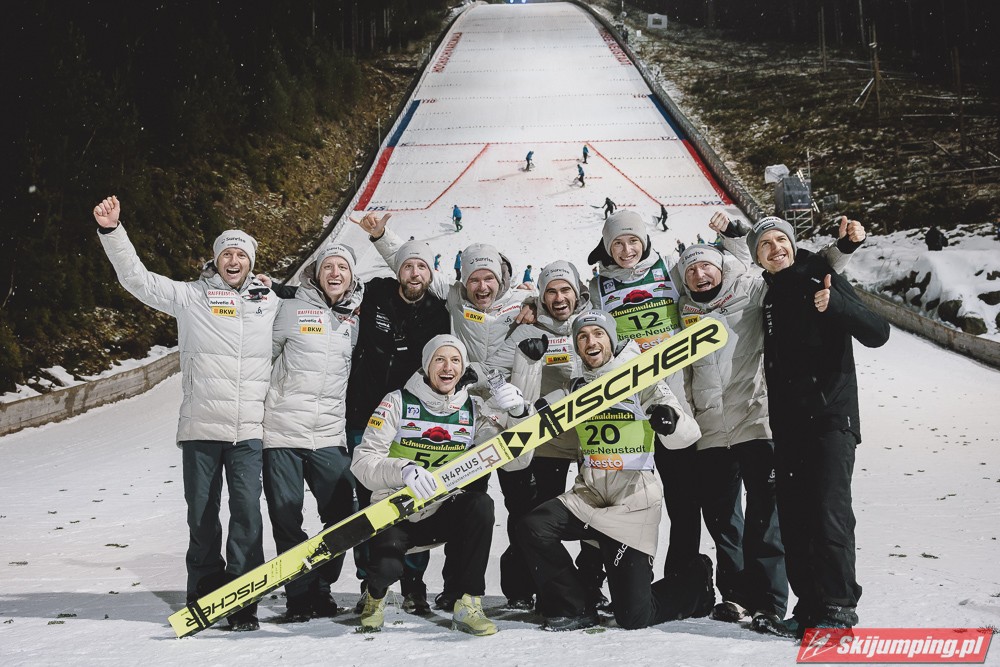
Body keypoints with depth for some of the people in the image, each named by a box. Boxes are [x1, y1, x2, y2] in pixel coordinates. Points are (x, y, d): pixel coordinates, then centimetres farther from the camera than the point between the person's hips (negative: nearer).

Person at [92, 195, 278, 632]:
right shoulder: (190, 297, 7)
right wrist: (111, 231, -6)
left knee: (247, 512, -7)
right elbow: (137, 279, 3)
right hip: (200, 427, 0)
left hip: (249, 430, 0)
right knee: (201, 515, 6)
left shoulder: (269, 302, 11)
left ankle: (243, 603, 1)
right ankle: (204, 597, 18)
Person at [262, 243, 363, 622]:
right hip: (283, 431, -3)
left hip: (330, 436, 3)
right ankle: (299, 595, 11)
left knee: (343, 515, 1)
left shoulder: (354, 321, 13)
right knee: (286, 518, 0)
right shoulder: (292, 310, 1)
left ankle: (321, 588, 18)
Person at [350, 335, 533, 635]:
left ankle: (468, 604, -17)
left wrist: (518, 415, -24)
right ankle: (375, 594, 11)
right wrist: (403, 470, -34)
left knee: (481, 505, -29)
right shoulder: (398, 403, -7)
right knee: (387, 568, -30)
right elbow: (363, 461, -14)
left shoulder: (474, 410, 1)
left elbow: (517, 460, -7)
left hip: (443, 515, 3)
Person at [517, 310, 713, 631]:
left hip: (634, 501, -5)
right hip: (589, 496, 5)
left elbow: (688, 434, -14)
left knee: (633, 617, -8)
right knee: (532, 528, -23)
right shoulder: (576, 388, 8)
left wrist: (670, 422, -38)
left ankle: (697, 584, 24)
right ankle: (574, 609, -2)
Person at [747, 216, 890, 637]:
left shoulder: (822, 280, -3)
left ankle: (838, 607, -7)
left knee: (829, 510, -12)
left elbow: (876, 334, -13)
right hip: (787, 423, 6)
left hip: (831, 415, -6)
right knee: (793, 517, 5)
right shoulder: (767, 297, 12)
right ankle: (810, 603, 13)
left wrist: (835, 305, -27)